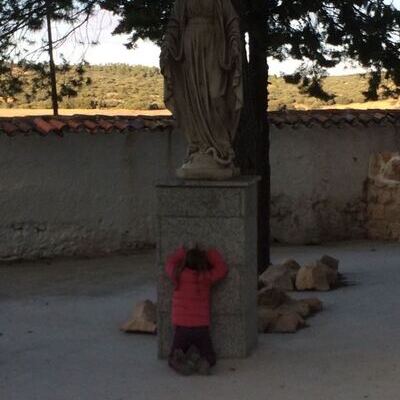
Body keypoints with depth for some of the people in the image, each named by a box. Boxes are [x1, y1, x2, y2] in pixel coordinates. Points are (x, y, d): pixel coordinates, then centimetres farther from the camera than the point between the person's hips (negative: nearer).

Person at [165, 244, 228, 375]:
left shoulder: (178, 275, -2)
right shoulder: (206, 277, -5)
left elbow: (170, 263, 20)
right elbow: (222, 269, 13)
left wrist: (182, 251, 24)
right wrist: (210, 253, 17)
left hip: (181, 328, 1)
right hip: (201, 329, -1)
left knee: (172, 360, 20)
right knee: (210, 359, 19)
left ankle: (179, 361, -17)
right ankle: (199, 361, -17)